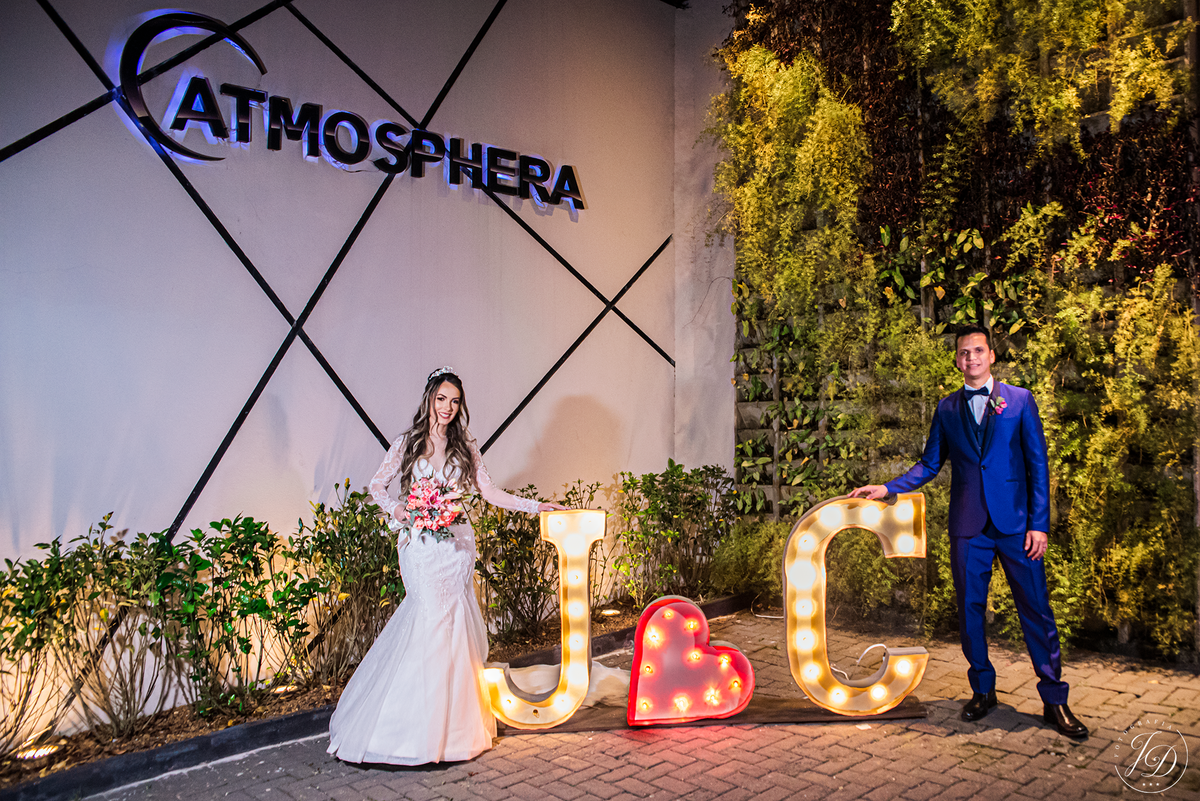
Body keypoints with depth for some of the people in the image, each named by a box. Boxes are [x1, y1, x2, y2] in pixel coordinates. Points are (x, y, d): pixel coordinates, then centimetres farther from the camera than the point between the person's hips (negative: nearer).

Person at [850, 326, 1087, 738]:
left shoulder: (1020, 401, 4)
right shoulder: (947, 409, 10)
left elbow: (1038, 465, 1)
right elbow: (929, 464, 13)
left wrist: (1039, 524, -5)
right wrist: (887, 488, 1)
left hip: (1015, 523, -2)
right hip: (968, 526, 2)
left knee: (1036, 609, 0)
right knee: (970, 609, 7)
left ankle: (1054, 701, 12)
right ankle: (982, 690, 23)